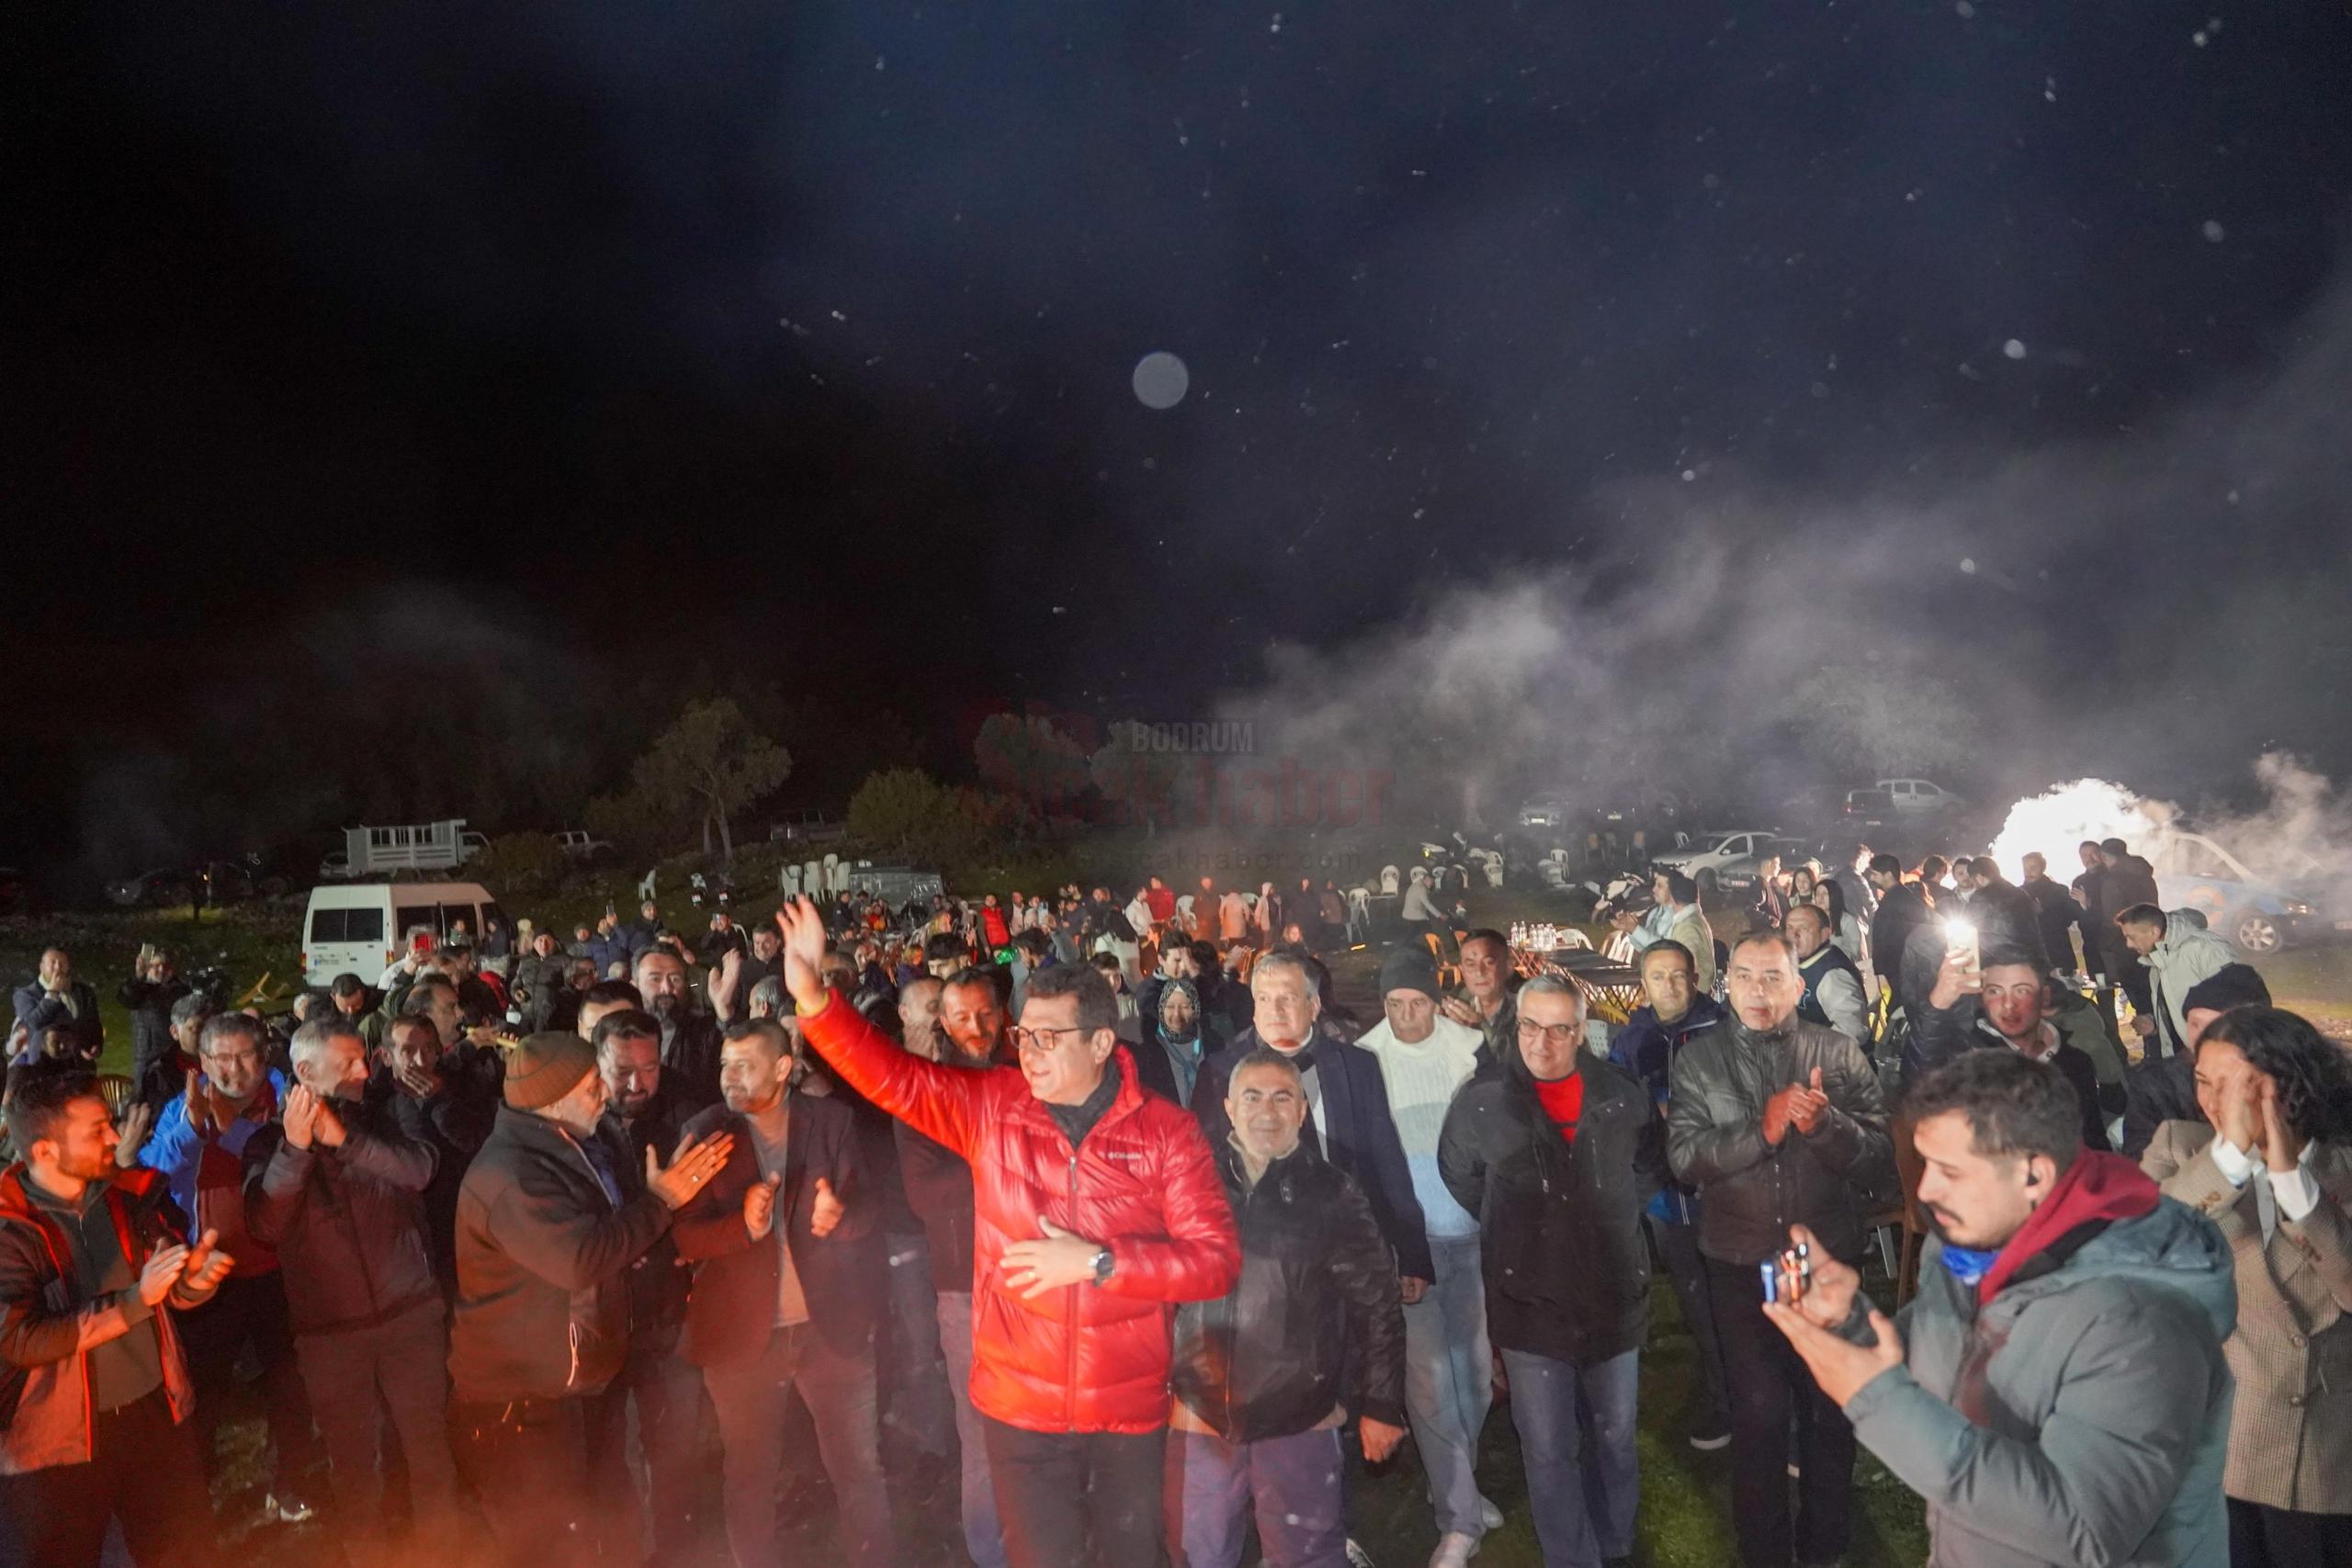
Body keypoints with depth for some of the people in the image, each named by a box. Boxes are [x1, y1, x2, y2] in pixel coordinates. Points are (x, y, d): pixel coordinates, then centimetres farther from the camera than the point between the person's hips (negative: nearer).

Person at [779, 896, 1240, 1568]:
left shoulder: (1167, 1131, -11)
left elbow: (1217, 1260, -14)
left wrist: (1099, 1261, -21)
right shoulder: (991, 1107, -6)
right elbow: (892, 1076, -12)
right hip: (1020, 1407, 1)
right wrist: (812, 996, -25)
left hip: (1131, 1410, 0)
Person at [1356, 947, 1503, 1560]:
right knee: (1428, 1376, -2)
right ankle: (1459, 1513, 12)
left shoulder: (1471, 1046, -2)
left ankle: (1457, 1484, 35)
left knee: (1474, 1364, 14)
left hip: (1471, 1231, 3)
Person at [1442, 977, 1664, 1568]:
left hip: (1614, 1297, 3)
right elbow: (1458, 1181, 6)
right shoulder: (1480, 1103, -10)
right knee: (1549, 1452, 6)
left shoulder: (1622, 1093, -3)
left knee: (1616, 1439, 19)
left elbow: (1652, 1169, 14)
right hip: (1530, 1305, -2)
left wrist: (1611, 1219, 8)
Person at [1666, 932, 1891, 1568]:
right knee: (1759, 1413, 8)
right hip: (1740, 1268, -1)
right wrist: (1761, 1129, -24)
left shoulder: (1840, 1055, -3)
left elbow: (1880, 1158, -9)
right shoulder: (1699, 1061, -3)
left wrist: (1825, 1123, -27)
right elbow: (1684, 1158, -12)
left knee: (1830, 1408, 16)